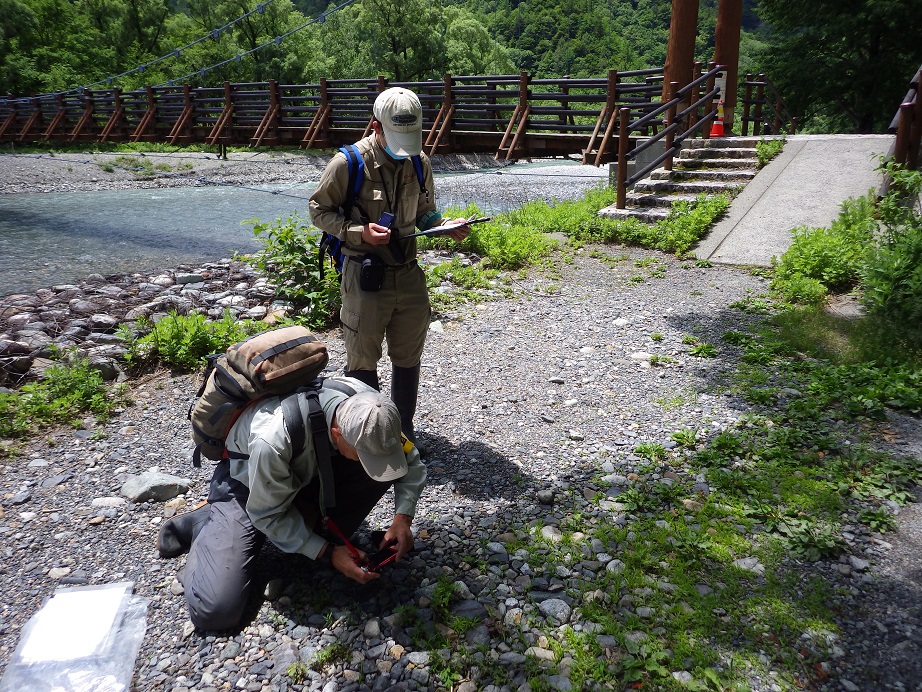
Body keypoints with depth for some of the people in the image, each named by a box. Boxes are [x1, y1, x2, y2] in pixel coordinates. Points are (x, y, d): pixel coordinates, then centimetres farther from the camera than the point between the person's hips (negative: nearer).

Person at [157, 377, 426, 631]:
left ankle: (326, 536, -2)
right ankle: (205, 523, 10)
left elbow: (411, 461, -10)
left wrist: (402, 518, -22)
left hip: (308, 472, 5)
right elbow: (268, 514, -24)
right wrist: (328, 554, -23)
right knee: (216, 611, -17)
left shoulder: (367, 408, -26)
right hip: (248, 488, -4)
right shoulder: (274, 439, -41)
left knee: (382, 467, -22)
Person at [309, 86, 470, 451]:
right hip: (365, 274, -5)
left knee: (408, 359, 14)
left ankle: (404, 432, 32)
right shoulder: (349, 163, -12)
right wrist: (360, 231, -20)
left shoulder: (419, 163, 4)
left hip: (409, 272, 5)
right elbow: (319, 210, -4)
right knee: (363, 361, 6)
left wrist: (448, 227, -7)